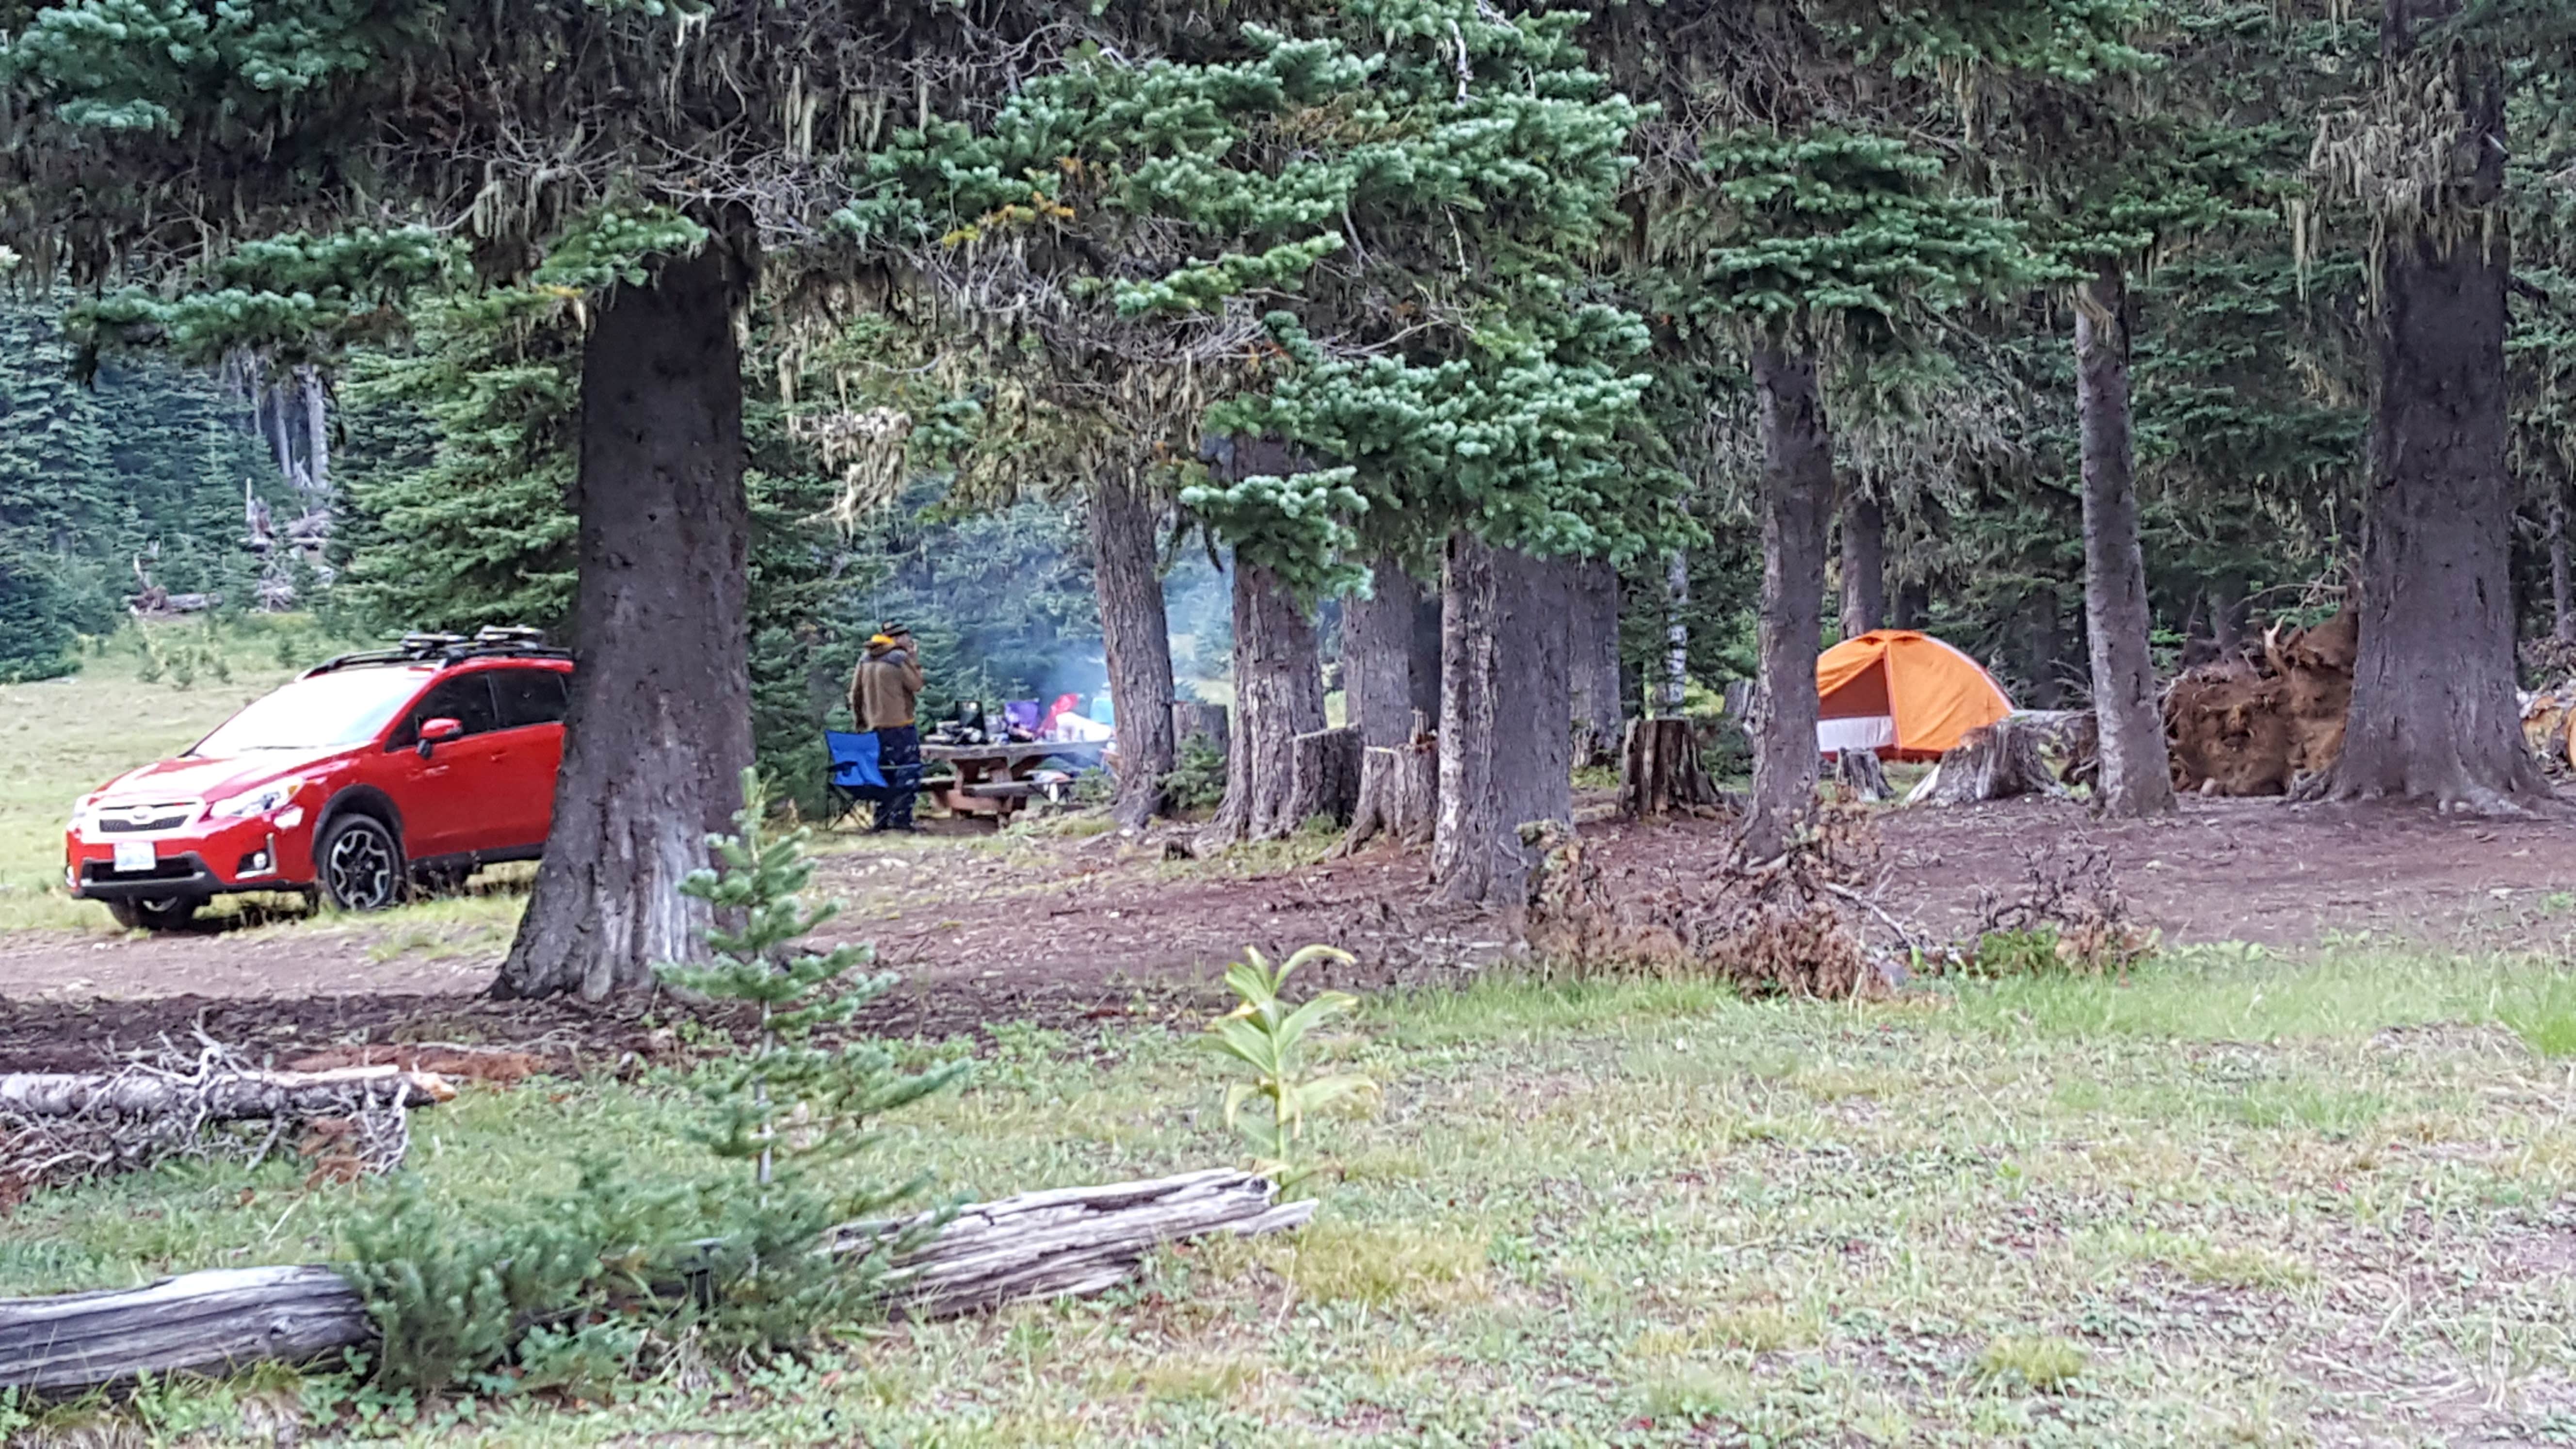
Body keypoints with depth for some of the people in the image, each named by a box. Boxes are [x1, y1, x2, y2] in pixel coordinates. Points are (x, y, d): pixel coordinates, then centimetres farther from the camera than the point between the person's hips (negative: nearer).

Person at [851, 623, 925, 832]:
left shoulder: (865, 661, 10)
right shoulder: (900, 659, -11)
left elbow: (855, 694, 11)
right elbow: (916, 685, -6)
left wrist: (861, 718, 18)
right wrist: (915, 661, 2)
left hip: (874, 727, 7)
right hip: (900, 726, -7)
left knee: (883, 773, 14)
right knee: (908, 773, -3)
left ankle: (882, 819, 15)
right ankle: (901, 818, -10)